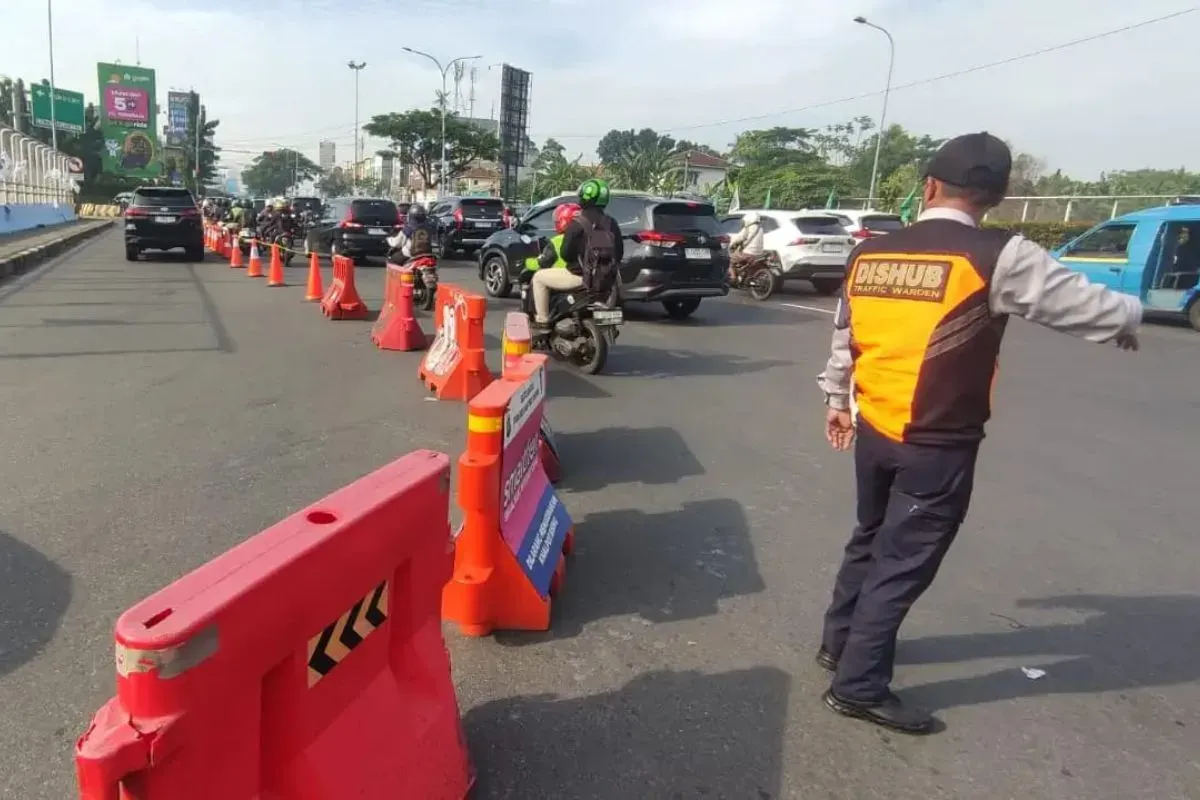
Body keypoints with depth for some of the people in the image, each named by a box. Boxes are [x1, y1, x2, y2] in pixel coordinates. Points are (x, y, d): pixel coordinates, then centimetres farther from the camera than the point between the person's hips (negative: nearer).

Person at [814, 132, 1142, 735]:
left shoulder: (868, 255, 2)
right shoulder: (999, 257, -13)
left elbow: (843, 337, 12)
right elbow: (1083, 304, -4)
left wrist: (836, 399, 26)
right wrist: (1128, 317, 19)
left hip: (874, 431, 6)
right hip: (940, 446, -6)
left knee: (870, 541, 23)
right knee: (903, 562, 5)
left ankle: (839, 642, 38)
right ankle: (859, 685, 15)